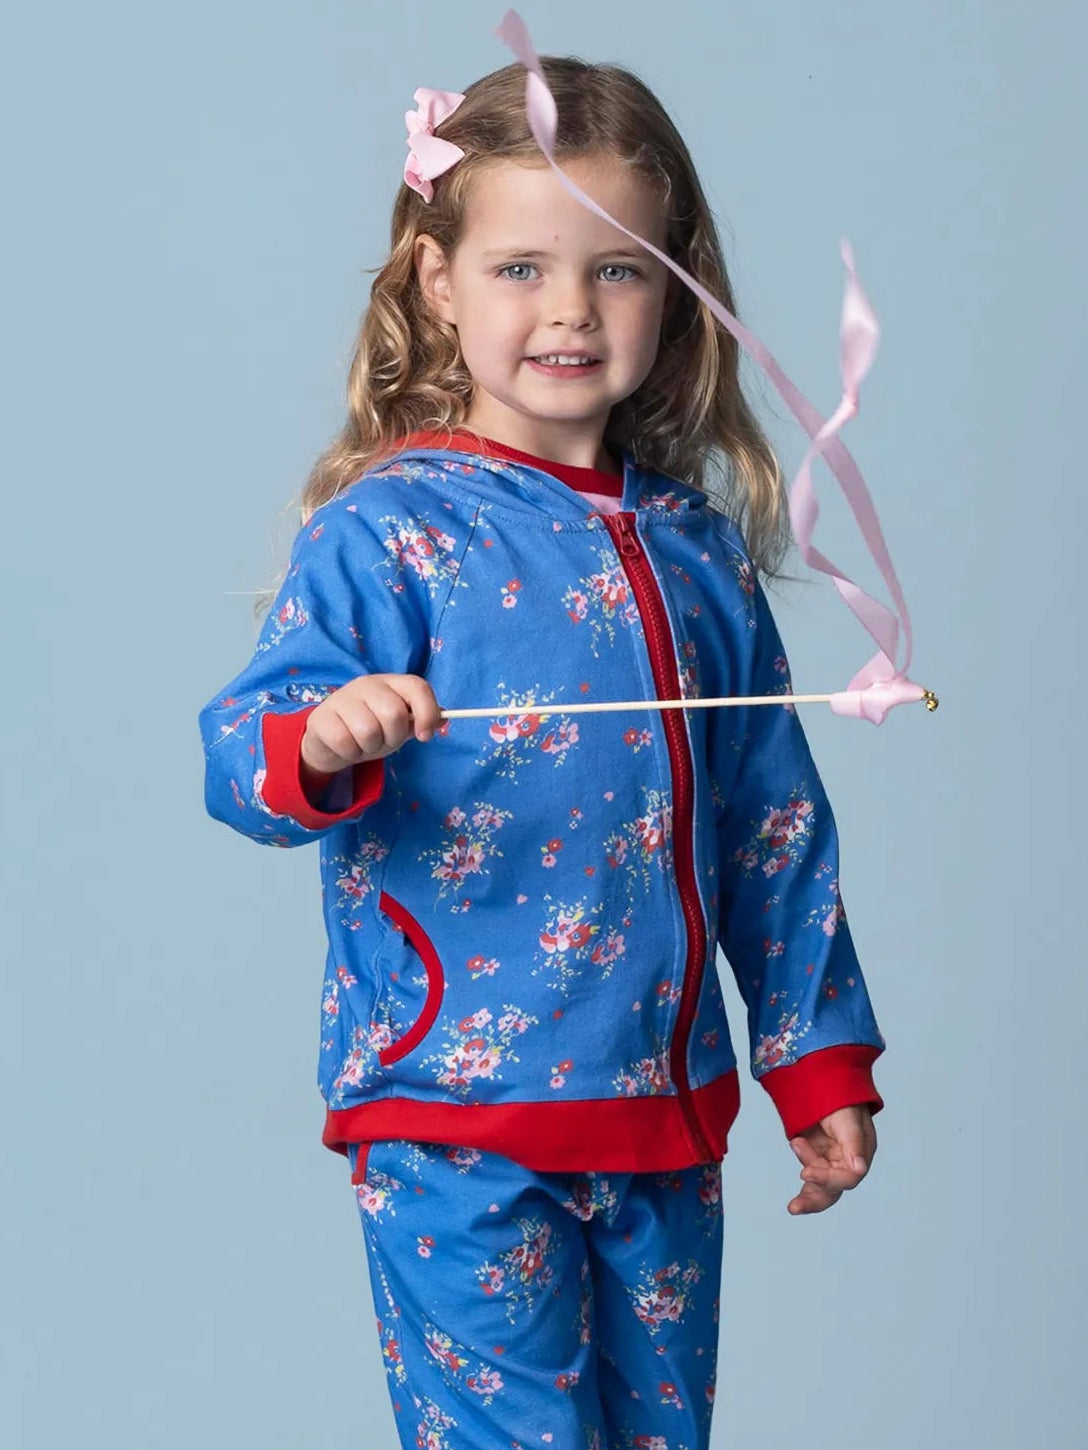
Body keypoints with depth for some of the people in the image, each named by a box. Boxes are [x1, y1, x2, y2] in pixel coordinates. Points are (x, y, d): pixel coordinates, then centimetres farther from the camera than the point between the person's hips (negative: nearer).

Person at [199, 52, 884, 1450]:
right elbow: (241, 758, -18)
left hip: (666, 1113, 6)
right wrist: (318, 743, -40)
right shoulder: (389, 532, -9)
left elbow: (774, 821, 15)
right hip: (456, 1121, -5)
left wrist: (819, 1063, 16)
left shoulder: (696, 546, 7)